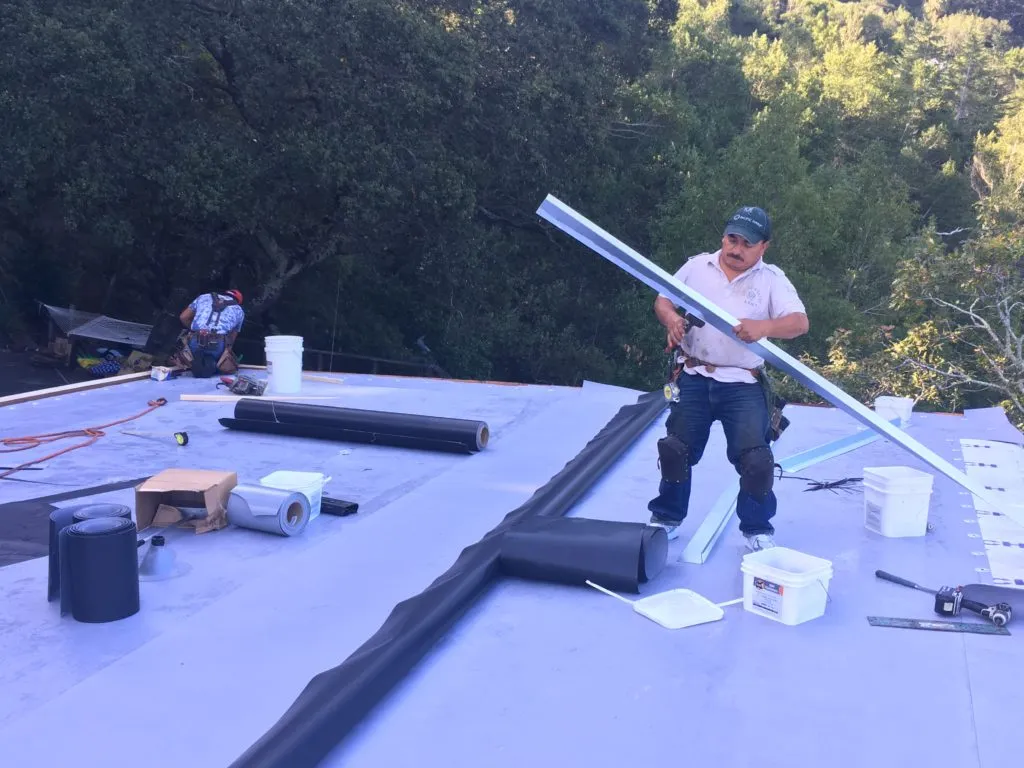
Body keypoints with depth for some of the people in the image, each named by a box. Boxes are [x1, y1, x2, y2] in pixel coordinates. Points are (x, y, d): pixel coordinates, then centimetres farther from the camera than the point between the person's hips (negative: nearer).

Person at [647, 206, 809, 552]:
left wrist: (765, 327, -30)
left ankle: (758, 529, 12)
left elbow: (799, 322, -10)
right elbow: (662, 301, 10)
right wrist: (671, 318, -15)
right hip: (694, 378, 2)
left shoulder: (772, 279, 1)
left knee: (755, 458, -9)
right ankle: (667, 518, 25)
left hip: (743, 385, -1)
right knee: (675, 450, 4)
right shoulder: (697, 266, 7)